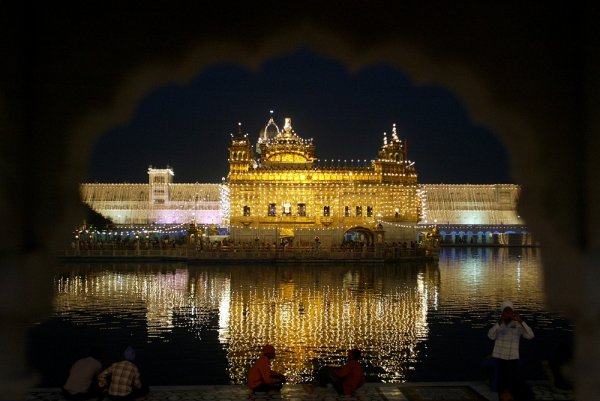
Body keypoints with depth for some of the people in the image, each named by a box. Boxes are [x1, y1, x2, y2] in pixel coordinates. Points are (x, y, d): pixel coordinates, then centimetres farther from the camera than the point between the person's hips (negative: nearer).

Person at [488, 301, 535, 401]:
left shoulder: (518, 325, -3)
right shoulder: (498, 324, 3)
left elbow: (530, 335, -17)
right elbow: (491, 336, -14)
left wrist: (520, 321, -28)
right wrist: (500, 321, -26)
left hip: (513, 358, -2)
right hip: (500, 358, 3)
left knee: (514, 382, -9)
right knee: (502, 382, 6)